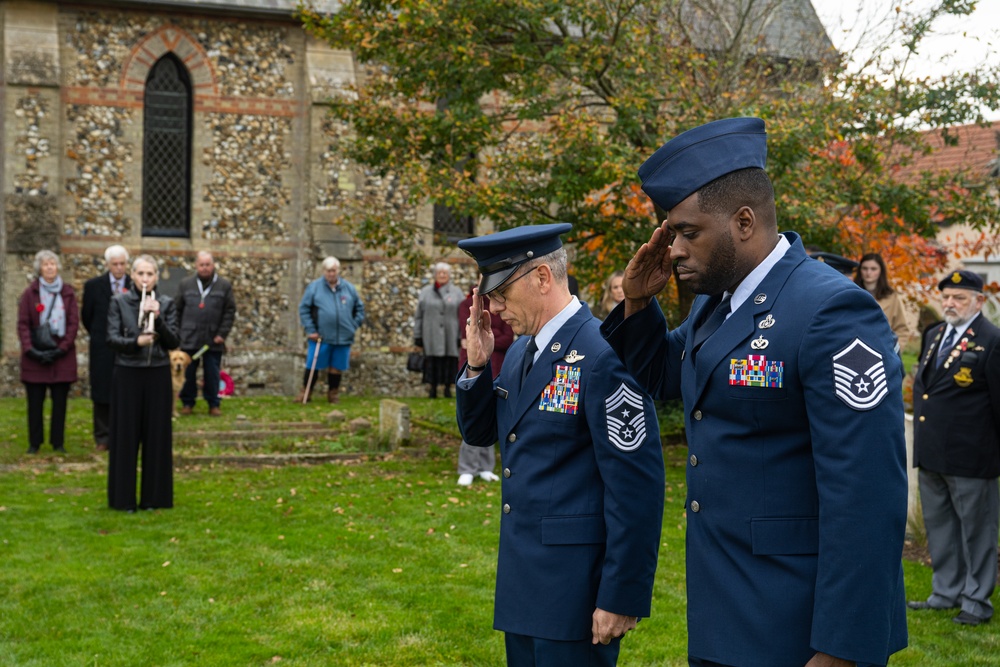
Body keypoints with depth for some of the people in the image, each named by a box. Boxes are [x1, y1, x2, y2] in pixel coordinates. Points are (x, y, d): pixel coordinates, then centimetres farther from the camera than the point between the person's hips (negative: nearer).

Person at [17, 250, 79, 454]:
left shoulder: (68, 293, 5)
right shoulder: (30, 293, 3)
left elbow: (74, 323, 0)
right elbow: (23, 324, -2)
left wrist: (62, 348, -10)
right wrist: (30, 349, -14)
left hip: (62, 355, 1)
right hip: (35, 355, -1)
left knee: (60, 401, 4)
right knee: (35, 402, 3)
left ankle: (58, 442, 12)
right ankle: (34, 443, 12)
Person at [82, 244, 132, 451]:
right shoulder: (93, 286, -1)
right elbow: (86, 316, 8)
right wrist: (99, 335, 11)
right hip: (102, 349, 0)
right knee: (102, 394, 5)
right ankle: (102, 438, 13)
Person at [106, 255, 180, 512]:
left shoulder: (166, 304, 4)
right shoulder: (119, 302, 1)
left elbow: (174, 342, -3)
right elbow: (112, 339, -6)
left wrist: (157, 317, -17)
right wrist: (136, 341, -23)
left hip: (158, 375, 1)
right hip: (127, 375, -1)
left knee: (157, 435, 4)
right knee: (126, 435, 1)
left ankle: (153, 496, 13)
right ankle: (124, 497, 9)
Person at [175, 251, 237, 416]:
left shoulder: (224, 285, 3)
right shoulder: (185, 284, 7)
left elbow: (230, 311, 2)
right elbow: (177, 310, 9)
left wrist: (222, 334, -5)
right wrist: (176, 333, 3)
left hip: (213, 340, -1)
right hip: (189, 339, 1)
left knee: (212, 374, 3)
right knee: (188, 373, 5)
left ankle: (214, 404, 14)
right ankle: (187, 402, 18)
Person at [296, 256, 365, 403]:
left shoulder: (349, 288, 7)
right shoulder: (314, 287, -2)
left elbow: (359, 308, 16)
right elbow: (304, 309, 0)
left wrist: (354, 326, 5)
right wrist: (310, 330, -6)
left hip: (343, 337, 2)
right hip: (320, 336, -2)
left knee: (337, 367, 9)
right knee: (312, 366, 1)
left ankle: (333, 394, 21)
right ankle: (305, 393, 13)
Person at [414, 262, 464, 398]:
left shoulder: (457, 293, 7)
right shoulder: (426, 292, 8)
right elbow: (419, 316, 8)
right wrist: (417, 336, 3)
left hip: (451, 335, 0)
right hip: (431, 335, 0)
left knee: (449, 362, -1)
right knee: (432, 361, 0)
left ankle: (448, 387, 8)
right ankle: (433, 388, 7)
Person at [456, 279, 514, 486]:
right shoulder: (467, 304, 5)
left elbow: (508, 339, -3)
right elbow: (468, 331, -9)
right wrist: (495, 334, -8)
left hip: (495, 368, 2)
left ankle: (485, 467, 12)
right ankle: (467, 469, -6)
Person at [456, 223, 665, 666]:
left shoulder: (603, 353, -18)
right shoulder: (520, 350, 9)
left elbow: (637, 486, -19)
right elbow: (479, 433, 19)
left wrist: (621, 598, -18)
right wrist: (476, 365, 1)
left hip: (575, 582, -8)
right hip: (523, 577, 8)